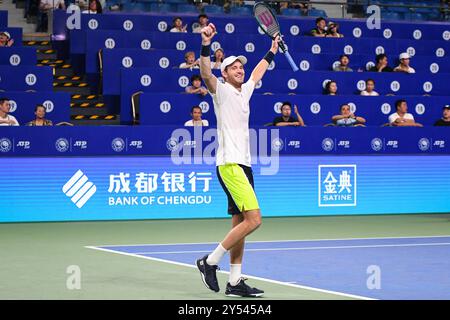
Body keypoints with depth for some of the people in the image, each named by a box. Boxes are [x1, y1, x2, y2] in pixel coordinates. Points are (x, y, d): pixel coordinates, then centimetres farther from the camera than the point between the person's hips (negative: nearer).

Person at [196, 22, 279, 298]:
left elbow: (257, 72, 39)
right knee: (253, 219, -17)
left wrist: (272, 52, 50)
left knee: (240, 223, 7)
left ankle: (235, 282, 10)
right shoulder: (221, 90, -3)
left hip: (243, 165, 9)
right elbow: (206, 74, -24)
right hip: (230, 164, -9)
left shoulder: (245, 90, 18)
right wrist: (206, 45, -37)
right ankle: (210, 262, -9)